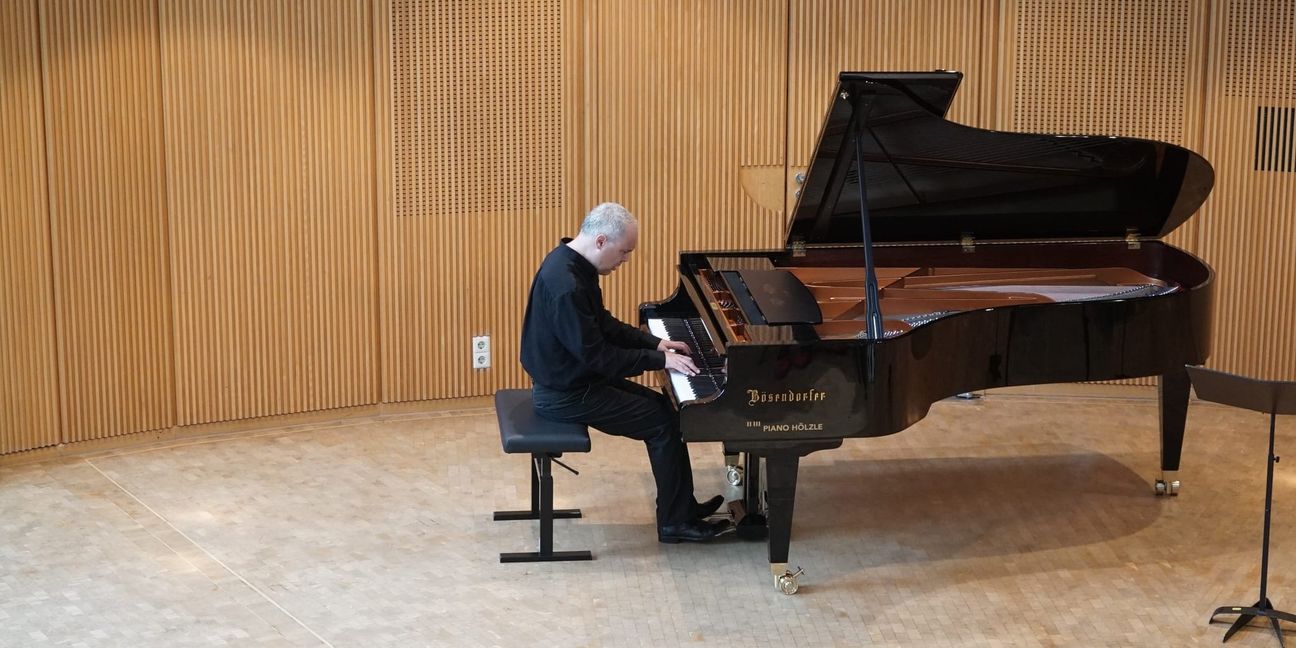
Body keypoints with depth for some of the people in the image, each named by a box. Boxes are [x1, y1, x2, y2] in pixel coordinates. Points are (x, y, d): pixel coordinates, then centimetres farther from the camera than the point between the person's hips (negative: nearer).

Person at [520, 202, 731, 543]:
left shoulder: (572, 263, 3)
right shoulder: (566, 285, -30)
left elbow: (604, 325, 15)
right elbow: (595, 354, -27)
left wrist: (654, 342, 6)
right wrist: (659, 359, -20)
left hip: (572, 377, 10)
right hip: (566, 395, -10)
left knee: (660, 406, 13)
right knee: (664, 423, -7)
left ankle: (684, 504, 21)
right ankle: (675, 522, 5)